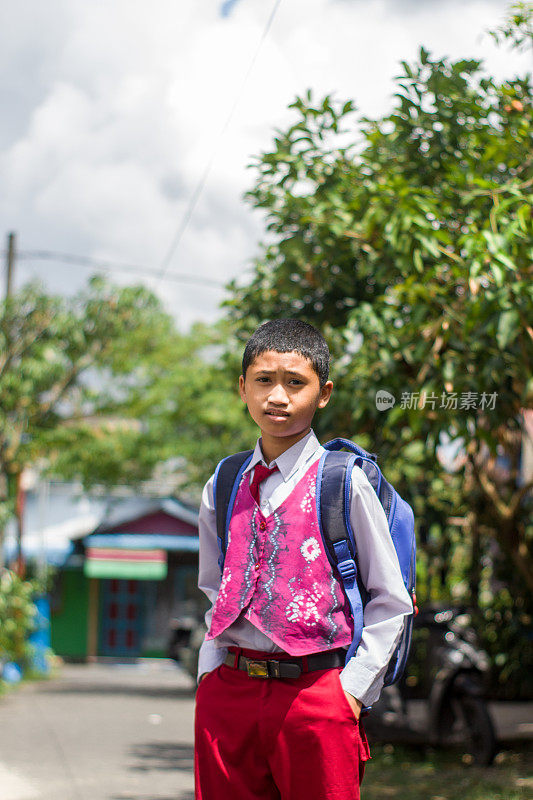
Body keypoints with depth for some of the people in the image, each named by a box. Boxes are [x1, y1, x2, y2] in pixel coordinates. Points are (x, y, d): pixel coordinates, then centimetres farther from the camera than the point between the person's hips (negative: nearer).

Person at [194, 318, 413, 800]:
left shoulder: (344, 482, -3)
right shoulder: (221, 489, 10)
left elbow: (390, 600, -1)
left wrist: (355, 687, -7)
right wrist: (211, 670, 7)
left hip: (315, 693, -4)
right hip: (227, 694, 4)